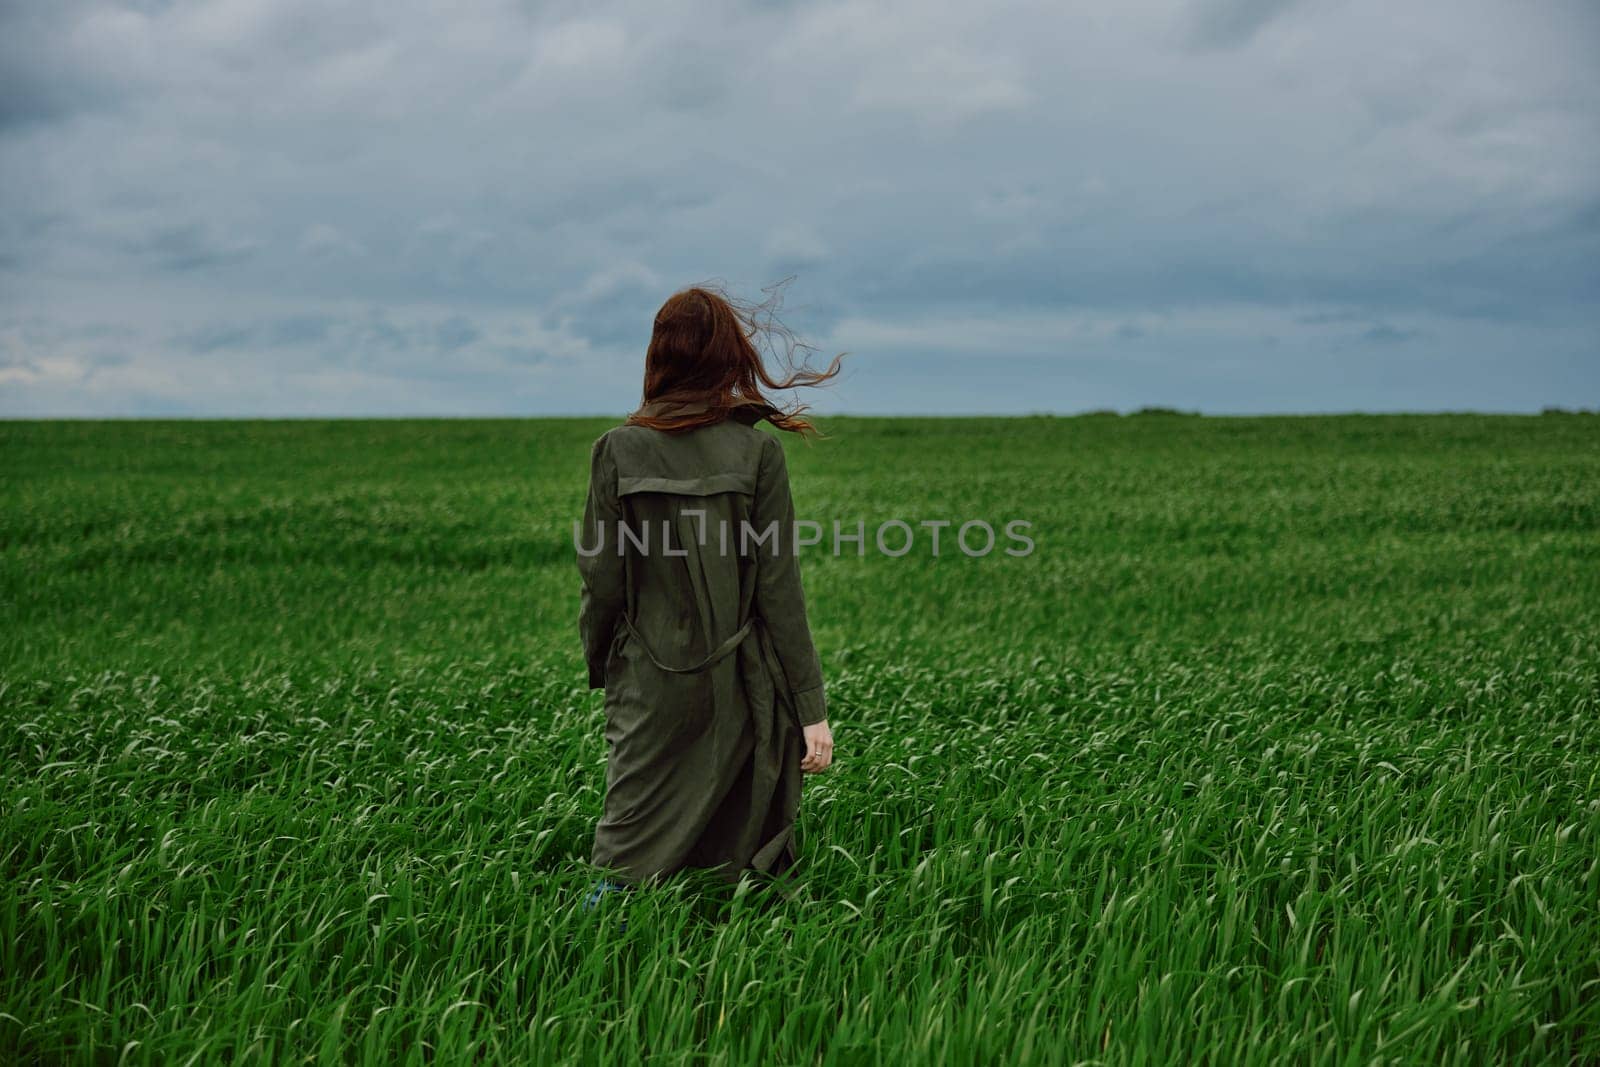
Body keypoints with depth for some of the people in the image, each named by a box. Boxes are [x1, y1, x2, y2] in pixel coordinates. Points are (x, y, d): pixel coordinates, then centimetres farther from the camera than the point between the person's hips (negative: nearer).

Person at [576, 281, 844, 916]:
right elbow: (778, 590, -7)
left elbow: (603, 580, -1)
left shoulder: (617, 450, -3)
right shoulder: (756, 451, -6)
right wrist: (811, 708, -2)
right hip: (744, 692, 0)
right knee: (749, 875, 11)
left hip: (651, 687, 1)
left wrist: (599, 668, 17)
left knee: (626, 863, 9)